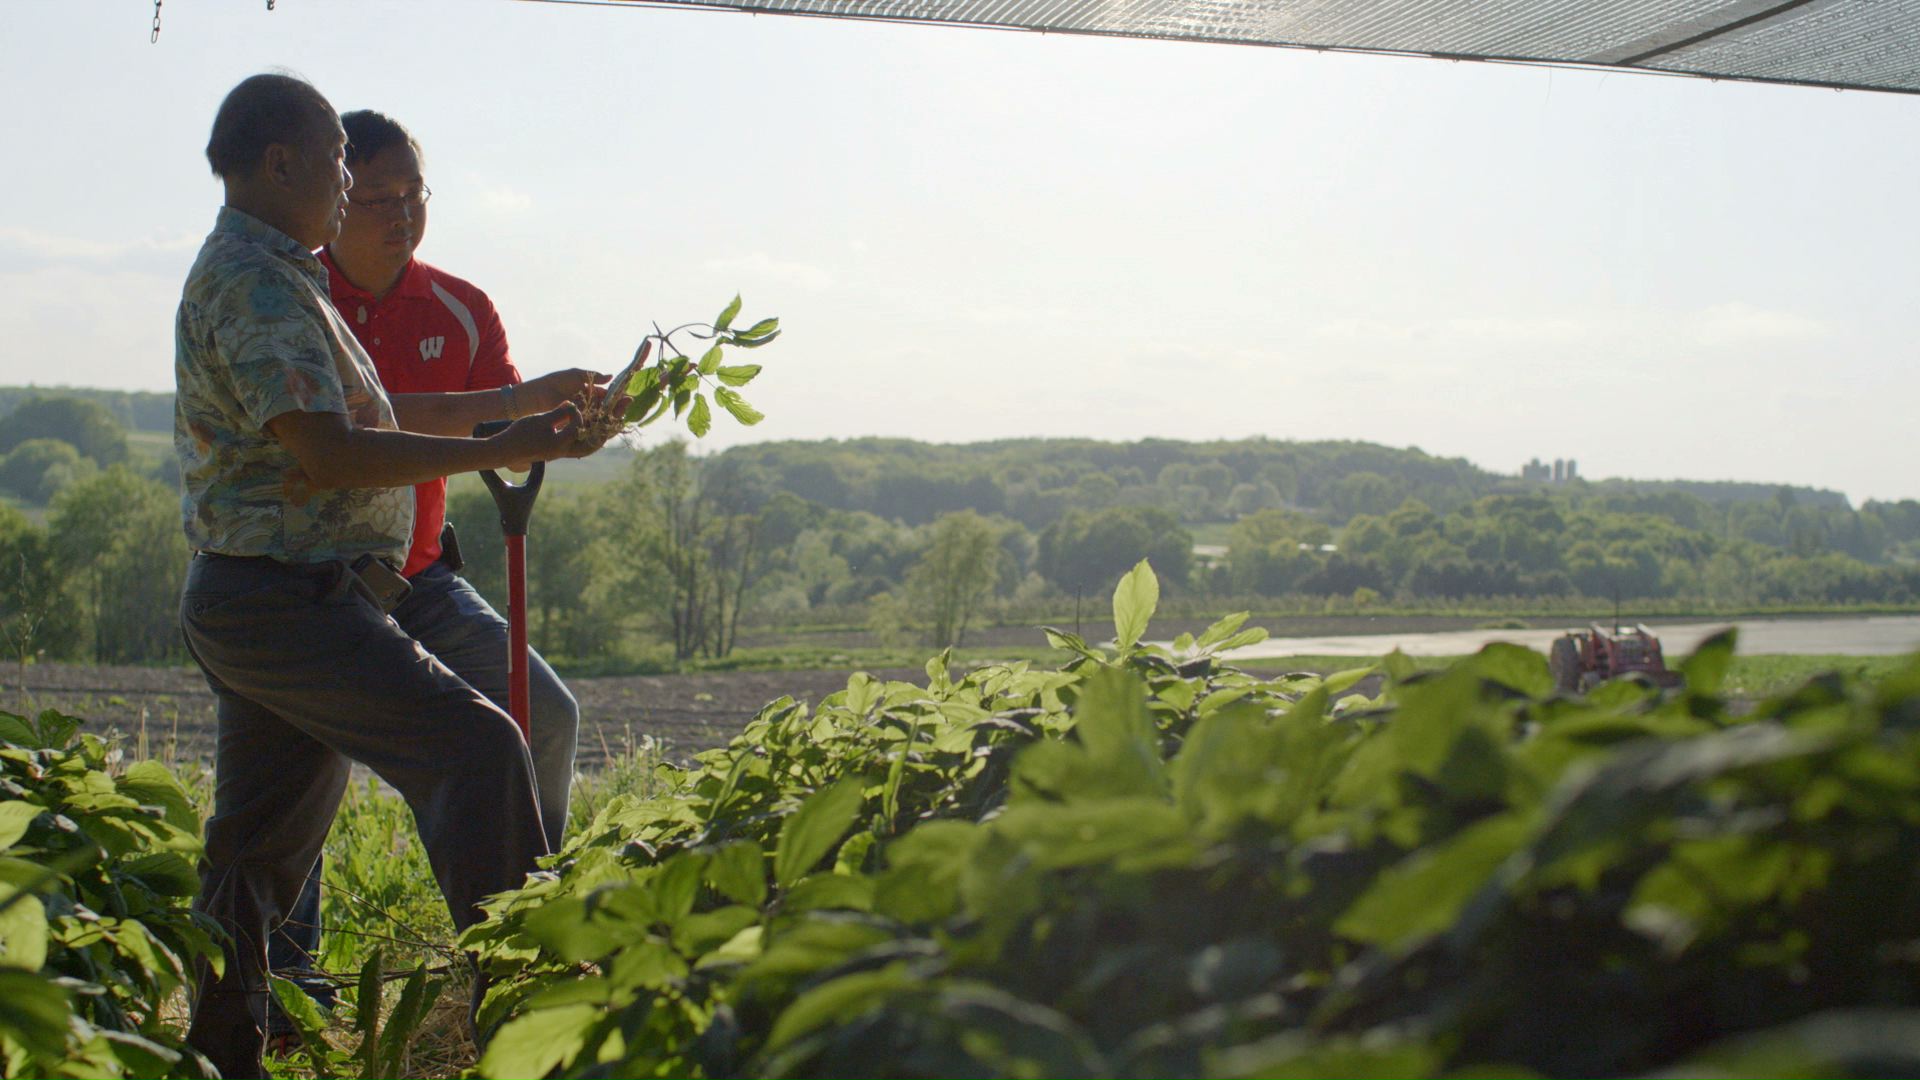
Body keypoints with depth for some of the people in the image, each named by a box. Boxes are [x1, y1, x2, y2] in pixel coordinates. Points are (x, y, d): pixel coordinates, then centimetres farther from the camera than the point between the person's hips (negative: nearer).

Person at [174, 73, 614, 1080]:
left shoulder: (266, 272, 21)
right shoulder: (255, 280, -14)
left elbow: (366, 415, 24)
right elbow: (328, 451, -23)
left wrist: (525, 401, 21)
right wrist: (500, 452, -18)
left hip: (252, 603, 11)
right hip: (285, 596, -11)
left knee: (257, 845, 15)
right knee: (476, 745, -18)